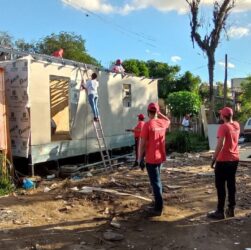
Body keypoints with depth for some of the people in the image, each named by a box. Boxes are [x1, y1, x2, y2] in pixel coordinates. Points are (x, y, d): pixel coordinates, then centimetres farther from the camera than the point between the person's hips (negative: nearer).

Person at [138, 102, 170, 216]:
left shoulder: (147, 125, -15)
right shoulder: (162, 123, 3)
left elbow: (142, 143, -15)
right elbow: (168, 121, 30)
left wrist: (140, 158, -8)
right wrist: (159, 114, 18)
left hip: (151, 159, -7)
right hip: (160, 157, 7)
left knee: (155, 182, -2)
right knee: (157, 180, 21)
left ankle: (158, 209, 3)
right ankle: (158, 205, 32)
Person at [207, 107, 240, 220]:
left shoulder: (223, 127, -16)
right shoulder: (237, 125, 5)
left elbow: (220, 144, -24)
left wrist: (213, 159, -20)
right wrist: (230, 118, 17)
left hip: (223, 160, -7)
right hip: (234, 159, 7)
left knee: (220, 186, 0)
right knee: (231, 184, 14)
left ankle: (220, 212, 4)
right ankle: (231, 209, 21)